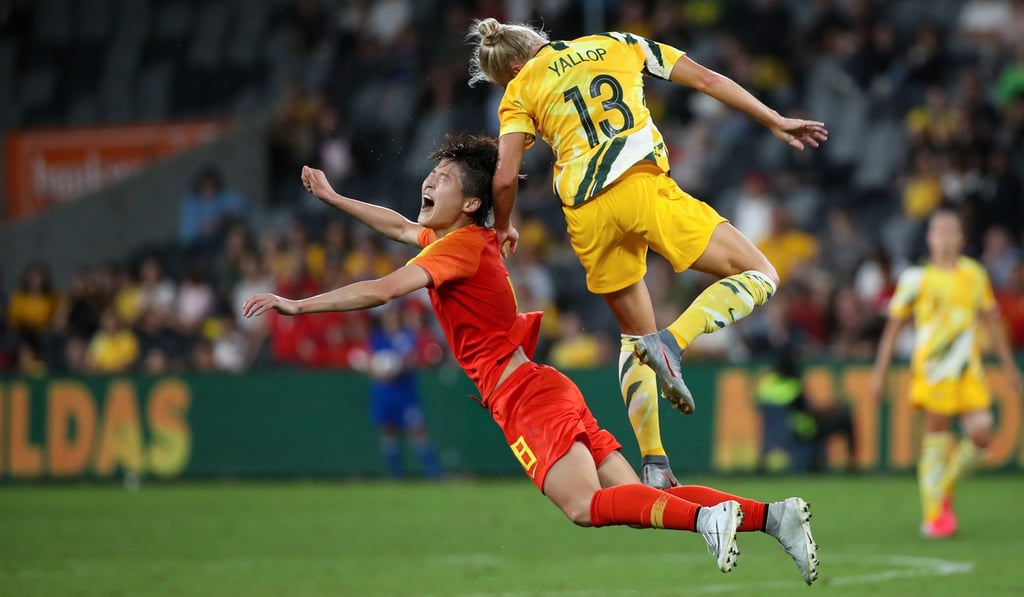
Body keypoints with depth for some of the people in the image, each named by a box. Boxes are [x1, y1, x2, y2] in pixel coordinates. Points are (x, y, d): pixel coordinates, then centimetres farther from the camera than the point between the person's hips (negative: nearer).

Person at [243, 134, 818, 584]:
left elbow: (382, 291, -19)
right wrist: (332, 197, 47)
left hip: (527, 395, -9)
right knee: (641, 500, -2)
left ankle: (707, 515, -38)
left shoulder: (462, 246, -8)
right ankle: (773, 515, -11)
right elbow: (402, 226, 40)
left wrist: (295, 304, -13)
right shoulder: (466, 239, 19)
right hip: (542, 390, 9)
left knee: (587, 506, -27)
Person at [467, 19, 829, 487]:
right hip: (641, 186, -2)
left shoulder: (521, 91, 16)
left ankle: (653, 463, 10)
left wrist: (502, 228, 23)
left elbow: (505, 178, 3)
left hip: (586, 215, 2)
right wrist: (775, 121, 28)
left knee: (634, 334, 20)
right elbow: (706, 79, 22)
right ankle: (673, 342, -20)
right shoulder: (616, 44, 22)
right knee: (759, 276, 5)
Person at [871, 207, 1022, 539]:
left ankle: (943, 487, 18)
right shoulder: (916, 278, -2)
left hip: (969, 371, 4)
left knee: (981, 436, -7)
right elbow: (894, 325, 3)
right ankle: (933, 514, 6)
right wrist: (880, 372, 1)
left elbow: (991, 320, 18)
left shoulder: (975, 273, 9)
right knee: (936, 439, -5)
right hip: (932, 371, -4)